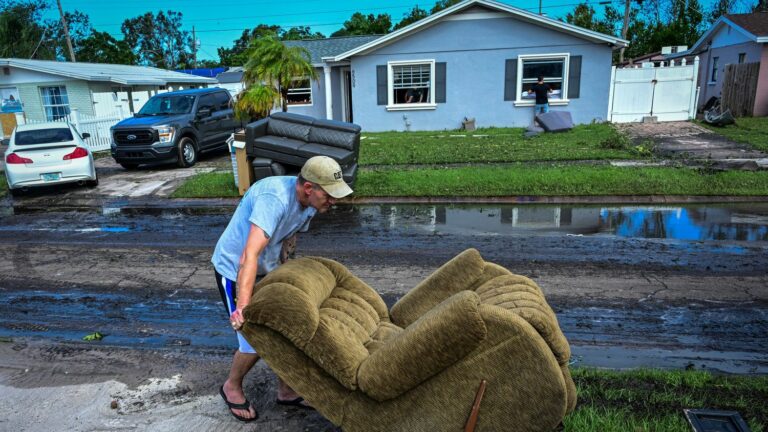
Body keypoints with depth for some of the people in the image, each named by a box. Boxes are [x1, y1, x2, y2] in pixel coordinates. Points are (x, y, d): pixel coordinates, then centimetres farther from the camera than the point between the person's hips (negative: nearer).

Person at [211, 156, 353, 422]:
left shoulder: (308, 202, -10)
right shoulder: (274, 199, -36)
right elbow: (249, 255, -46)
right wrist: (243, 306, -53)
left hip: (267, 269, 7)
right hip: (234, 270, -7)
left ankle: (286, 392, 26)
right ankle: (231, 387, 26)